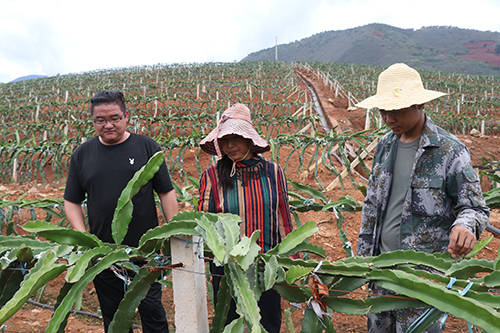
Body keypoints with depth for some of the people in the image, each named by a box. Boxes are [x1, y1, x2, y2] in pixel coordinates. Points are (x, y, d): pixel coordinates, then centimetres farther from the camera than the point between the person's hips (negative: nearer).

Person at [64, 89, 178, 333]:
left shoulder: (147, 146, -1)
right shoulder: (82, 154, 5)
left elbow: (166, 193, 1)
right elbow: (71, 202, 9)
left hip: (146, 251, -2)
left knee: (151, 309, 7)